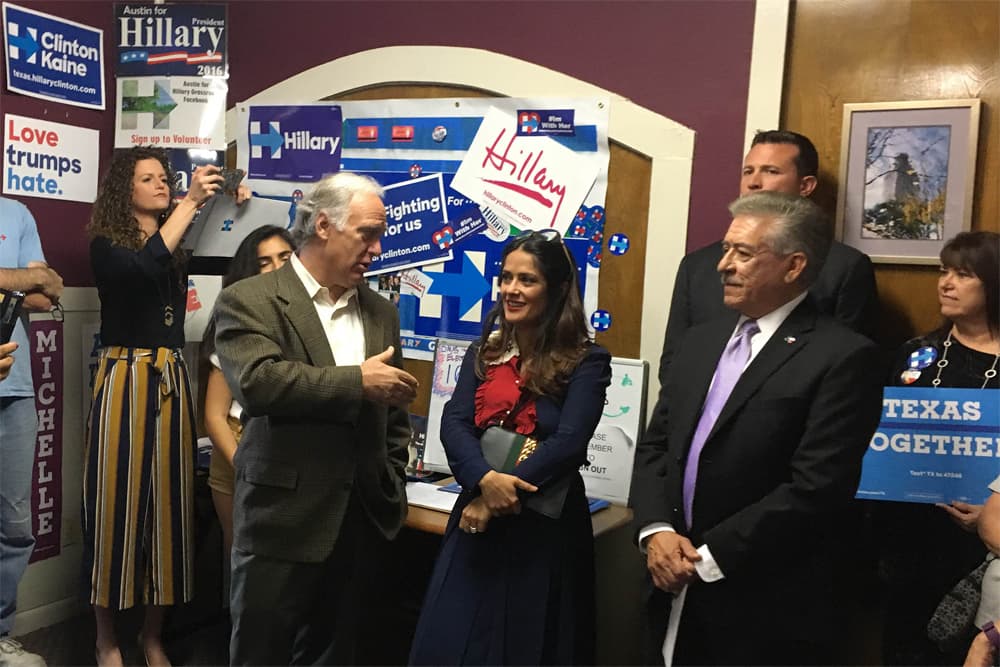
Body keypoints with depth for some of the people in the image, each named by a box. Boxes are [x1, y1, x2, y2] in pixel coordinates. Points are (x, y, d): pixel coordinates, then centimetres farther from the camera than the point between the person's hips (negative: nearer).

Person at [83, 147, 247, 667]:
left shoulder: (180, 246, 11)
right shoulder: (106, 245, -2)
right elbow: (144, 269, -22)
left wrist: (235, 212, -8)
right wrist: (190, 203, -21)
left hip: (171, 382, 4)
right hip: (124, 380, -4)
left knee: (167, 499, 7)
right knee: (117, 499, 0)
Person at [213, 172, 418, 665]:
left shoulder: (381, 313, 12)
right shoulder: (249, 301, -6)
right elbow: (257, 382, -24)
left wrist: (393, 492, 13)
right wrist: (357, 380, -21)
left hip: (364, 521, 5)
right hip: (284, 522, -5)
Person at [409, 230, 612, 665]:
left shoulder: (586, 361, -6)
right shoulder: (484, 352, 7)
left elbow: (569, 443, -16)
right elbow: (454, 423, -5)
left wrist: (502, 495, -20)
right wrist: (485, 480, -24)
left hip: (544, 525, -4)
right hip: (477, 509, 4)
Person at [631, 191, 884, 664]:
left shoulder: (843, 357, -13)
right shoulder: (699, 341, 9)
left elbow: (815, 487, -19)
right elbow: (655, 445, 8)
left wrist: (708, 557, -16)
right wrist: (656, 531, -8)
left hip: (765, 609, -5)